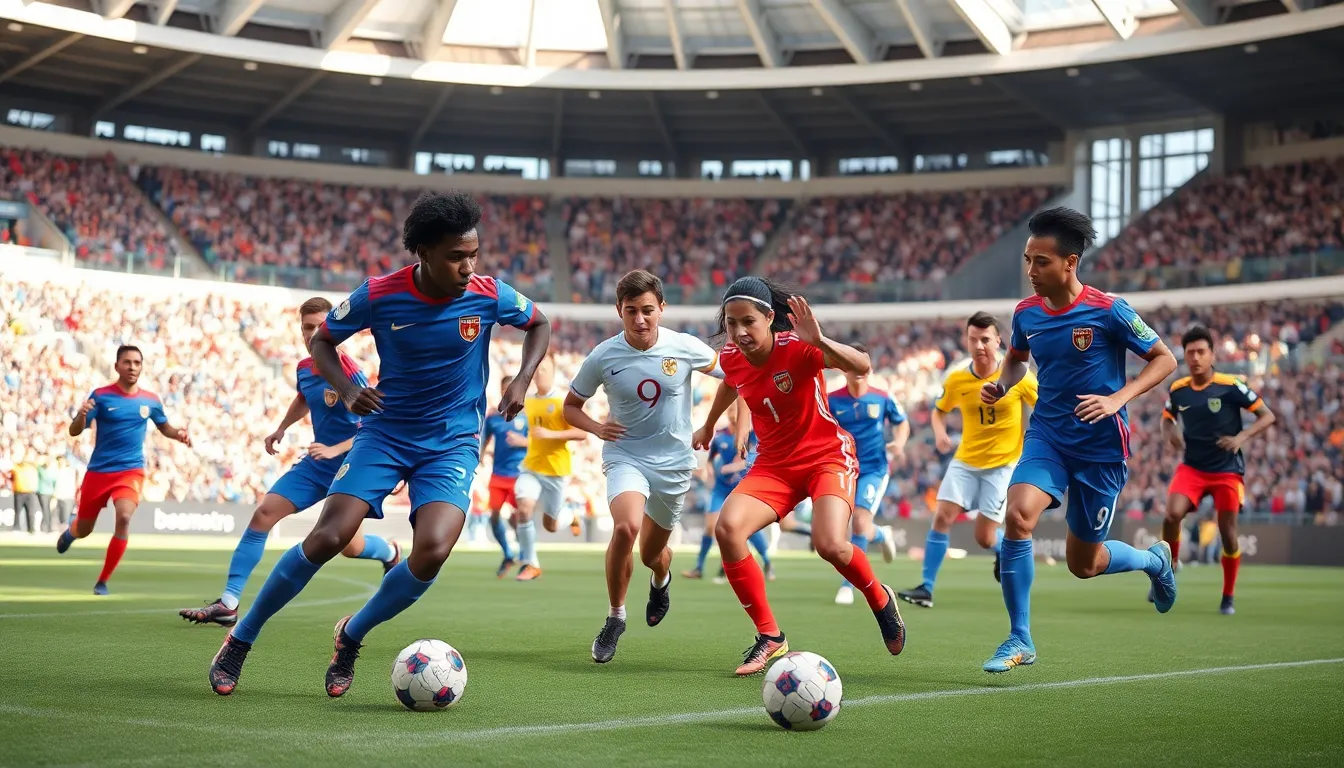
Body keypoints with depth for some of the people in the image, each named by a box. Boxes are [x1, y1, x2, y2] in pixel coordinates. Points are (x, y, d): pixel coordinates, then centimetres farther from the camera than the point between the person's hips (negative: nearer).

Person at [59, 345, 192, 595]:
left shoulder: (150, 400, 1)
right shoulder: (101, 395, -8)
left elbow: (163, 426, 20)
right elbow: (74, 431, -9)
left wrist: (179, 434, -3)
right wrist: (82, 415, -32)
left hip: (131, 471, 0)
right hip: (98, 471, 0)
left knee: (124, 517, -27)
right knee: (83, 530, 12)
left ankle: (102, 582, -12)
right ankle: (70, 530, 55)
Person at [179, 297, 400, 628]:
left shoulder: (349, 372, -20)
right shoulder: (303, 368, 2)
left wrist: (334, 450, -29)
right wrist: (281, 429, 18)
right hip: (314, 464, 7)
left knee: (349, 546, -3)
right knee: (262, 515, -6)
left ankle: (390, 552, 36)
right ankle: (228, 603, -6)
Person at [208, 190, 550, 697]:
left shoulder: (490, 295, -12)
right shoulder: (379, 294, -14)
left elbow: (539, 324, 9)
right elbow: (321, 340, 3)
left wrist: (521, 381, -7)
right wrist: (347, 391, -15)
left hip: (453, 442, 0)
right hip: (385, 431, 0)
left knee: (433, 550, -23)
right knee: (328, 538, -15)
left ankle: (351, 637, 4)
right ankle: (240, 640, 5)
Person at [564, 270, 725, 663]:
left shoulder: (685, 347, -11)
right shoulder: (603, 357, -12)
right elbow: (571, 406, 3)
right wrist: (596, 428, -16)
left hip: (674, 462, 1)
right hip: (625, 457, -1)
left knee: (651, 553, 14)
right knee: (626, 527, -30)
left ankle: (661, 580, 55)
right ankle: (615, 617, -8)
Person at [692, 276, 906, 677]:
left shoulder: (797, 346, -21)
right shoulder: (731, 357, -5)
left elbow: (862, 366, -35)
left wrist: (819, 342, -50)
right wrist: (708, 426, 36)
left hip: (827, 455, -5)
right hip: (774, 463, 5)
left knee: (830, 545, -28)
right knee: (727, 527, -22)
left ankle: (880, 599, 10)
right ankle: (769, 636, -9)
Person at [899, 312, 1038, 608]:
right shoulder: (956, 379, -5)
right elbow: (940, 409, 13)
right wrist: (940, 433, -7)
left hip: (1003, 464, -3)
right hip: (965, 461, 3)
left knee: (985, 538, -5)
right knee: (942, 517, -12)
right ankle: (926, 588, -6)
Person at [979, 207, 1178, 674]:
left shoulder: (1107, 311, -14)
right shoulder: (1026, 314, 0)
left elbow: (1164, 360, -6)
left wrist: (1117, 400, -20)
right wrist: (1001, 386, -1)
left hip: (1101, 447, -3)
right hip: (1047, 437, 3)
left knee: (1082, 564, 7)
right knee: (1017, 515, -26)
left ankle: (1154, 560, 43)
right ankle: (1020, 639, -13)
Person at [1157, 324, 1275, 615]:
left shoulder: (1230, 386, -12)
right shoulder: (1178, 389, -1)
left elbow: (1267, 416, -8)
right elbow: (1167, 418, 18)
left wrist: (1241, 437, -23)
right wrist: (1170, 434, -6)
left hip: (1227, 470, -2)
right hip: (1191, 467, 2)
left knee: (1228, 534, -1)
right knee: (1173, 514, -22)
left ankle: (1228, 598, 18)